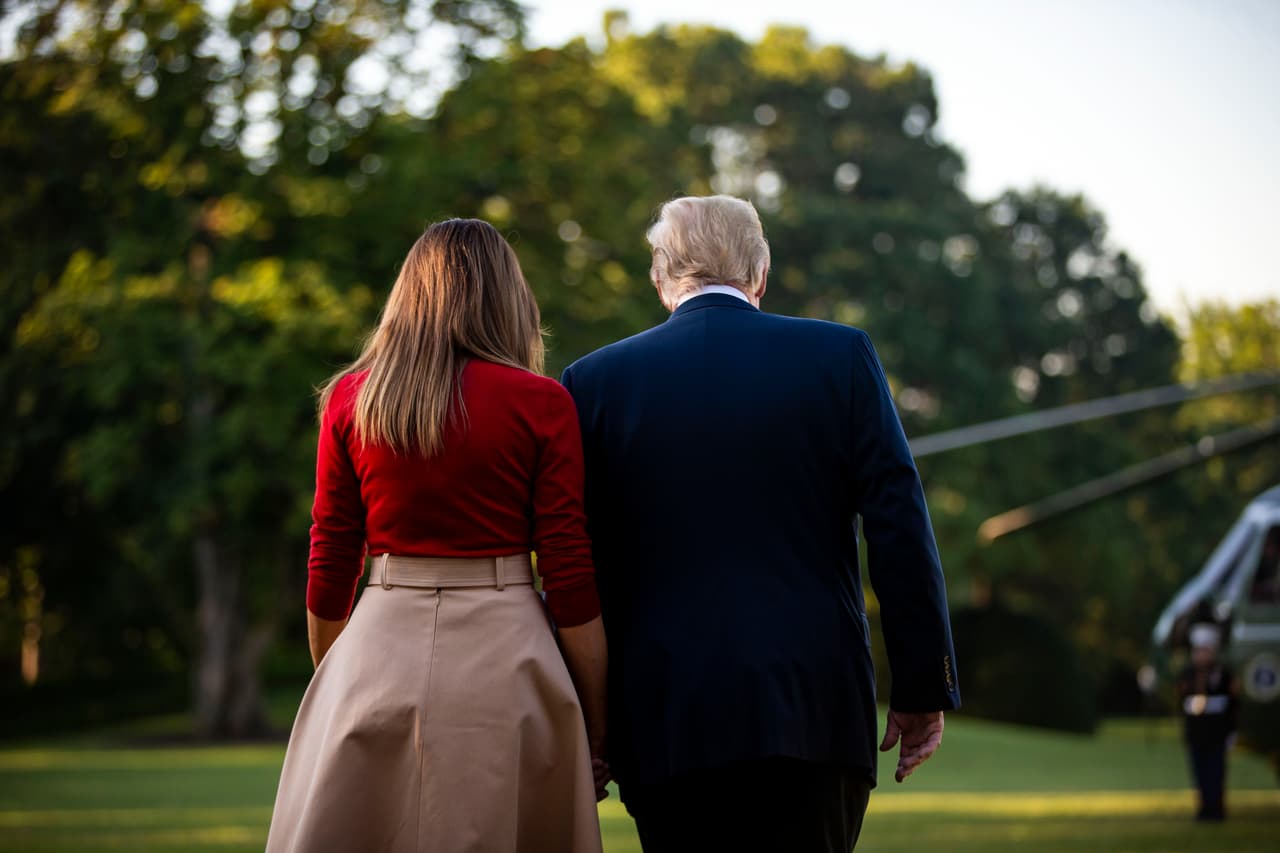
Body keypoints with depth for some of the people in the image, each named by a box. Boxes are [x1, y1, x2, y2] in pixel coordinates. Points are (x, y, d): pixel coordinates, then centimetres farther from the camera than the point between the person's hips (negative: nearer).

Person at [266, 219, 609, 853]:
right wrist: (596, 731, 3)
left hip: (381, 651, 2)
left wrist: (332, 692, 21)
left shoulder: (349, 399, 4)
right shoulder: (541, 404, -3)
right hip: (503, 657, -2)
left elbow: (330, 568, 7)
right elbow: (569, 576, -4)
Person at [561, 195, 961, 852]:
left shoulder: (596, 381, 5)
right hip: (815, 710, -1)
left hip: (665, 722, 1)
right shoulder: (841, 356, 3)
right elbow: (900, 529, -1)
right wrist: (923, 688, 5)